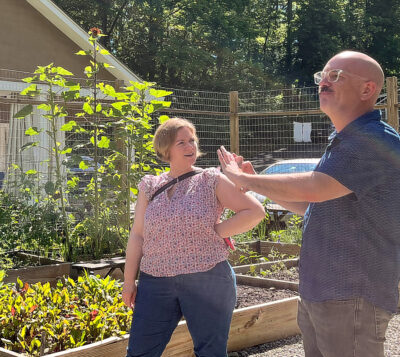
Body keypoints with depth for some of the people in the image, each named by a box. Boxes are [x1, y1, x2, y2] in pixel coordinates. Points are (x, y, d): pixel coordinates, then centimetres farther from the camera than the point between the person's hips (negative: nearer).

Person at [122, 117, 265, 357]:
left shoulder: (211, 180, 1)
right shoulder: (150, 186, 10)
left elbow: (255, 212, -2)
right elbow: (137, 235, 10)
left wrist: (216, 233, -7)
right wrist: (129, 281, 8)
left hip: (208, 279, -2)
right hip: (156, 283, 3)